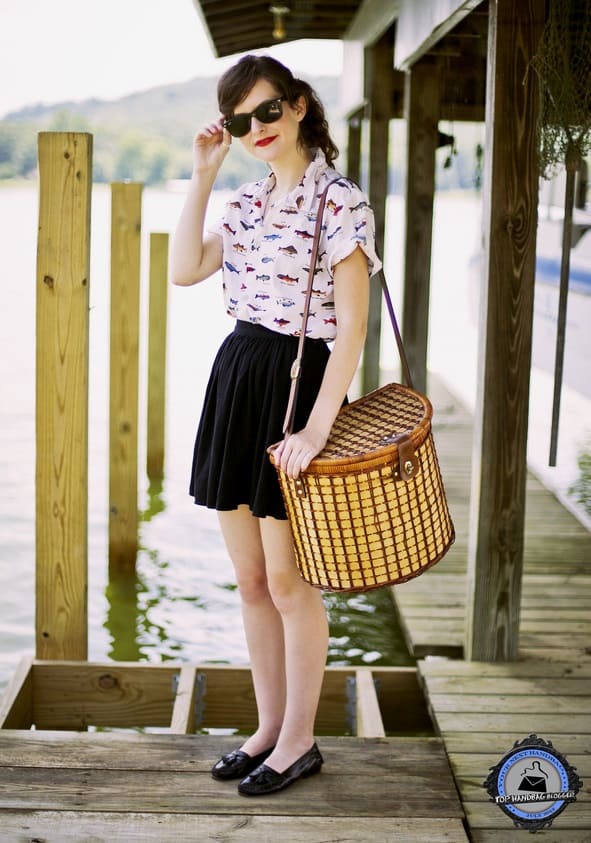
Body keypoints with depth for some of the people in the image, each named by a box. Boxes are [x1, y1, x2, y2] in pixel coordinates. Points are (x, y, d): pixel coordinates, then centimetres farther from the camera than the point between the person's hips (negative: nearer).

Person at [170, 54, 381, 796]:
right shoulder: (248, 204, 12)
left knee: (287, 581, 1)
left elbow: (352, 325, -14)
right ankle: (269, 727, 26)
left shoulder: (340, 204, -10)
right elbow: (184, 270, 3)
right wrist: (201, 178, 2)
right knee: (249, 580, 12)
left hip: (295, 385, -7)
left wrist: (315, 429, -20)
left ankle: (299, 741, 17)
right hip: (234, 380, 7)